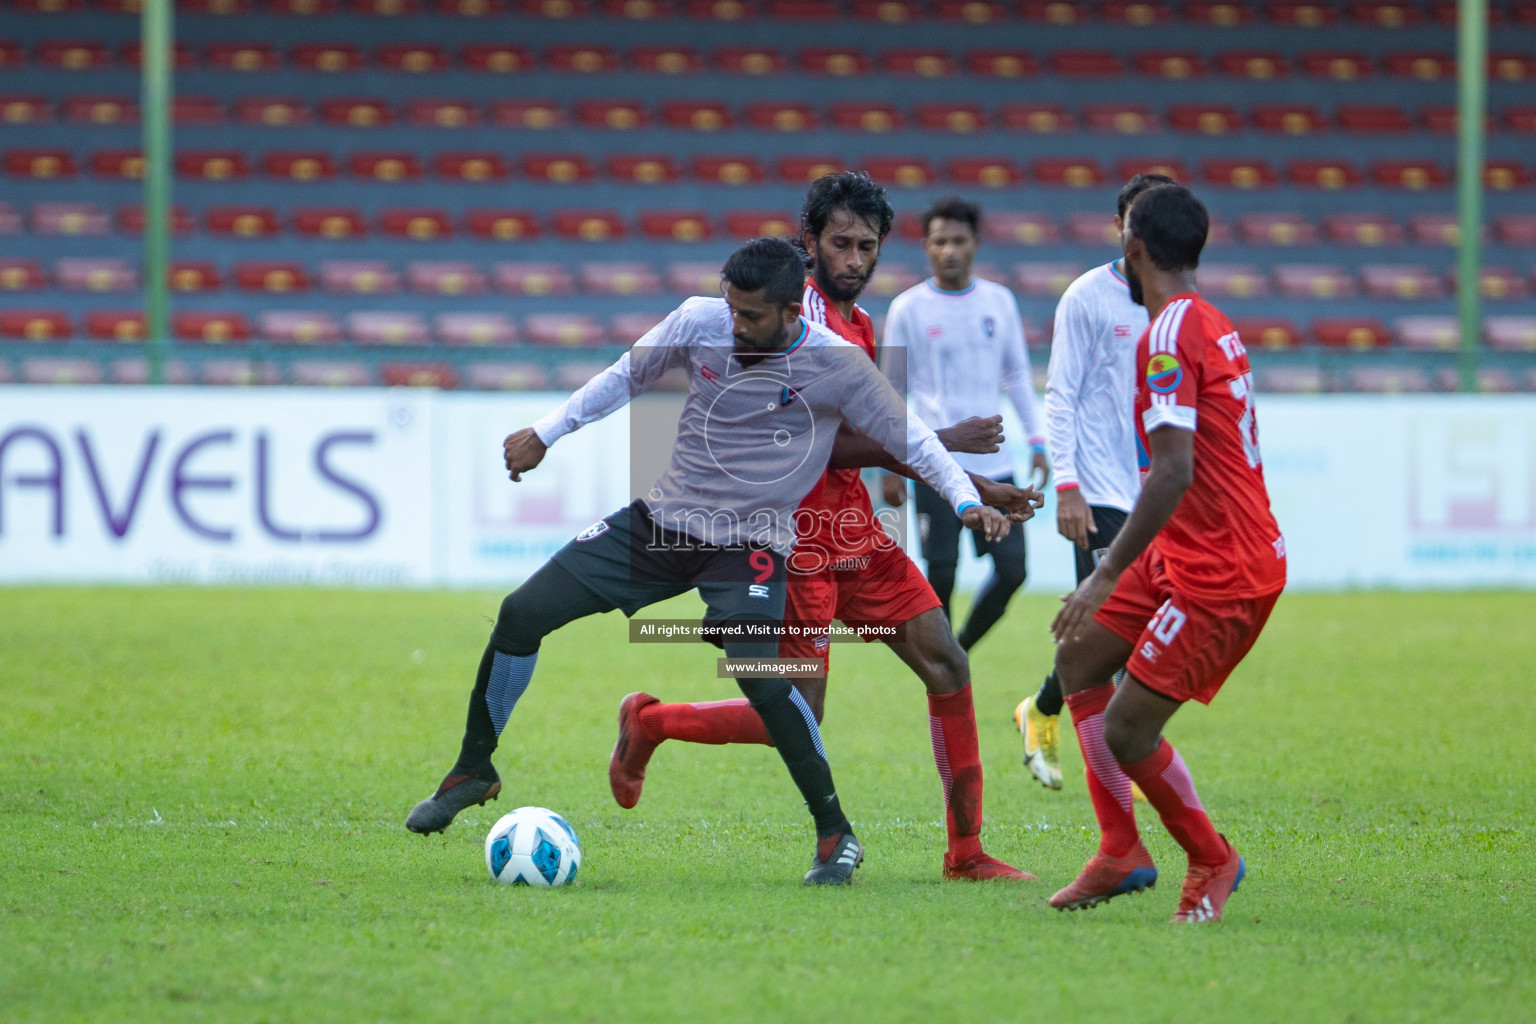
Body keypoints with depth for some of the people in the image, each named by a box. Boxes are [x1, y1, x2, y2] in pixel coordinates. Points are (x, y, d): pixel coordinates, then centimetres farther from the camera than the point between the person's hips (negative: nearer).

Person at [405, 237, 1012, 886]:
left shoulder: (837, 365, -14)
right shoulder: (700, 321, -6)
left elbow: (910, 438, -5)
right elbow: (626, 376, 10)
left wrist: (967, 500, -18)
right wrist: (546, 434, 10)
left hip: (750, 546, -4)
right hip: (661, 519, 4)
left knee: (759, 677, -29)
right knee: (522, 613, -4)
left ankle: (836, 836, -13)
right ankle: (474, 771, 16)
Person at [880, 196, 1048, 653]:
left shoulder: (999, 302, 8)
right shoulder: (908, 309, 0)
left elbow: (1018, 375, 16)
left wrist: (1037, 442, 8)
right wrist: (890, 466, 0)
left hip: (994, 464, 3)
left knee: (1012, 570, -4)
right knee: (941, 576, -7)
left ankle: (961, 649, 18)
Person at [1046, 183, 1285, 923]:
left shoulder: (1170, 336, -18)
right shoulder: (1212, 327, 13)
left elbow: (1175, 473, -26)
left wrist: (1107, 576, -25)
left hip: (1220, 570, -10)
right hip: (1190, 554, 10)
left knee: (1127, 729, -8)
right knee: (1079, 655, 14)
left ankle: (1211, 861, 13)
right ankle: (1120, 853, 14)